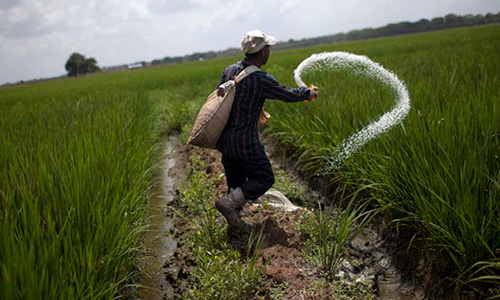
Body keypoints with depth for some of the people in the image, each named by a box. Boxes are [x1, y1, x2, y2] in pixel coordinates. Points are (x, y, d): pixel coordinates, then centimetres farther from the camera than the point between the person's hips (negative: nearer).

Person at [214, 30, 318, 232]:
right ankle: (228, 202, -7)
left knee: (236, 181, 19)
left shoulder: (230, 70, 0)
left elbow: (218, 96, 11)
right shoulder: (261, 80, -19)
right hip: (245, 142, -8)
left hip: (224, 139, 8)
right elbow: (288, 95, -6)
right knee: (264, 178, 7)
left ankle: (234, 220, 27)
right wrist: (308, 93, 14)